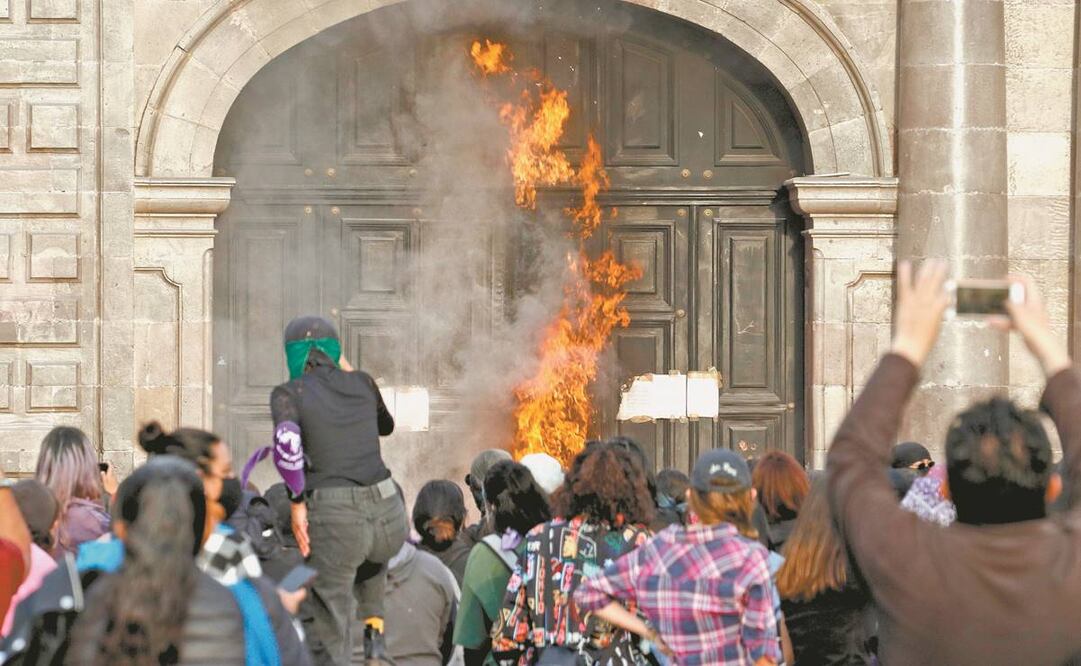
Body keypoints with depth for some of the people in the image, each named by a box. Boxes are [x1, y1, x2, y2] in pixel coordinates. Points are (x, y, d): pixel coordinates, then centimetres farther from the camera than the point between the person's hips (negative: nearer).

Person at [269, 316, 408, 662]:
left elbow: (286, 443, -18)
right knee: (370, 556, 42)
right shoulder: (362, 383, 13)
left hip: (334, 519, -4)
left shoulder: (288, 394, 2)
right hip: (389, 516, 4)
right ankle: (375, 630, 27)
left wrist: (297, 503, -9)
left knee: (328, 638, 7)